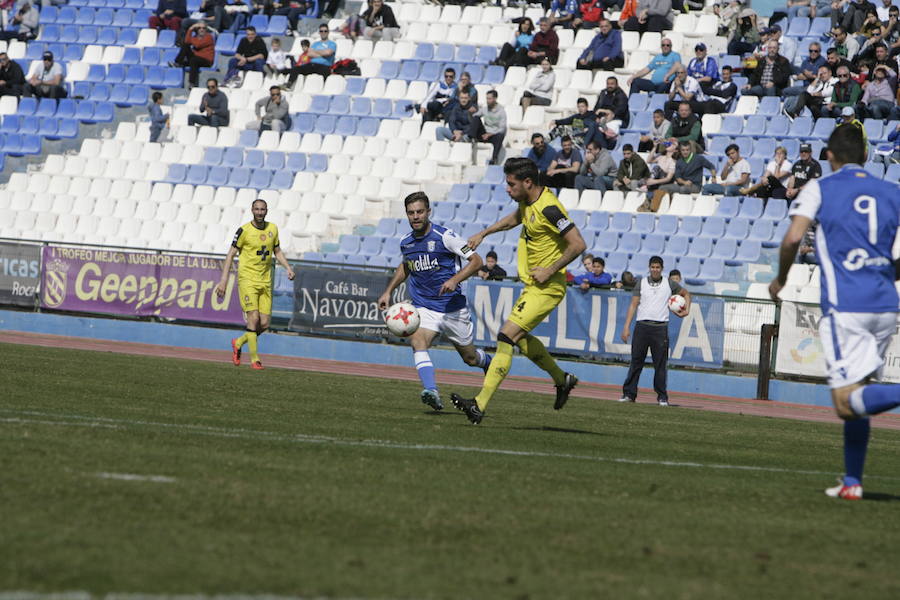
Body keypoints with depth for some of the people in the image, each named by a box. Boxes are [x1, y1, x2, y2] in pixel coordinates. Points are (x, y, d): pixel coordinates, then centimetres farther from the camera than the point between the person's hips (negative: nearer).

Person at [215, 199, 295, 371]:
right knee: (253, 318, -15)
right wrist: (224, 280, -11)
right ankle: (254, 359, -7)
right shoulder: (244, 231, -7)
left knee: (264, 323, 1)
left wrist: (288, 268, 2)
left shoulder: (272, 229, 8)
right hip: (247, 279, -5)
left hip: (265, 282, 5)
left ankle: (238, 343, 26)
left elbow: (277, 252, 20)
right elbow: (231, 255, -4)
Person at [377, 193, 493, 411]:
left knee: (469, 357, 11)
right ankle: (432, 392, -40)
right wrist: (388, 291, 20)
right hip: (423, 308, 3)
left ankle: (488, 361, 48)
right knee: (417, 342, -28)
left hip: (453, 307, -3)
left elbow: (476, 261, -12)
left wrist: (454, 280, -26)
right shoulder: (406, 243, 4)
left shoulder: (444, 236, -13)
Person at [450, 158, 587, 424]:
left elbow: (578, 244, -25)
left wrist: (550, 270, -21)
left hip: (546, 288, -10)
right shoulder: (528, 201, 6)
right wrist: (483, 234, 28)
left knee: (507, 336, -16)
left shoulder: (549, 209, -23)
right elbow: (516, 218, 31)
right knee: (520, 337, 23)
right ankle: (562, 379, 40)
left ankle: (480, 405, -20)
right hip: (533, 285, 10)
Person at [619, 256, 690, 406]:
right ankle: (629, 393, 3)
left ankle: (662, 397, 5)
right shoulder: (641, 283, 8)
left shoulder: (670, 284, 8)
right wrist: (626, 326, -2)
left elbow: (686, 293, 25)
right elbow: (633, 305, 6)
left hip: (660, 327, 0)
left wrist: (687, 309, 8)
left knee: (660, 364, 0)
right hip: (642, 326, 0)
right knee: (636, 361, -1)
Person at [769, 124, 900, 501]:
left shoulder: (819, 189, 3)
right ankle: (852, 481, 17)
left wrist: (781, 279, 7)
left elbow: (793, 237, -10)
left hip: (844, 306, -5)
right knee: (856, 396, 17)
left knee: (847, 404, -11)